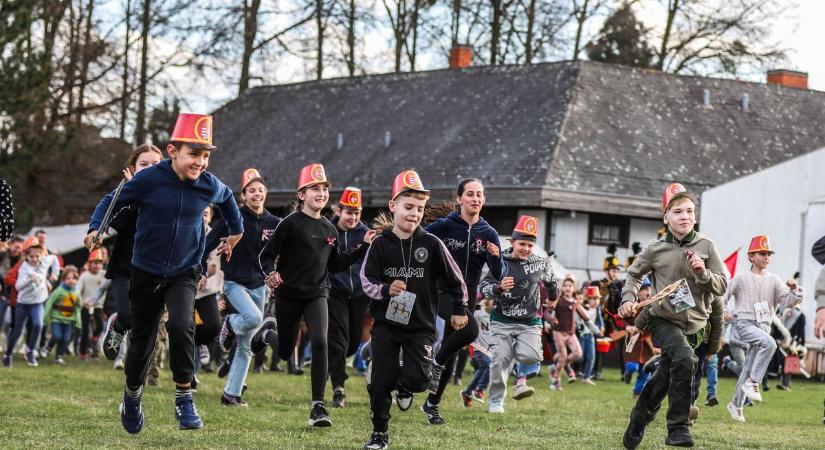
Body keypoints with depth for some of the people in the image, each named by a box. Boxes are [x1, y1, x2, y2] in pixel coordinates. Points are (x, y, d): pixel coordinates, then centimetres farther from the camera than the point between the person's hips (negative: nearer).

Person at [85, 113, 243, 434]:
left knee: (182, 326, -26)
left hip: (184, 273, 1)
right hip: (146, 272, 0)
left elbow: (226, 198, 16)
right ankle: (132, 395, 38)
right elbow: (112, 201, -7)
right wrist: (95, 228, -22)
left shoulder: (210, 186, -9)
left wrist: (236, 229, 27)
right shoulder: (149, 179, -18)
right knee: (141, 339, 11)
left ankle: (184, 398, -14)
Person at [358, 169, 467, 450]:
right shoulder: (380, 244, -4)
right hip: (386, 323, 0)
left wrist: (460, 309, 13)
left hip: (421, 325, 0)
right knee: (380, 380, 0)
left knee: (417, 380, -14)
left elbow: (453, 277, 7)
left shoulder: (431, 244, -4)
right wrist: (386, 289, -25)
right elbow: (366, 281, -6)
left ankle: (402, 383, 24)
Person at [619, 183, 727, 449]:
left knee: (664, 380, 10)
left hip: (694, 325, 3)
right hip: (662, 320, -3)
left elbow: (721, 287, -2)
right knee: (684, 359, -29)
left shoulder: (706, 247, -2)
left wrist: (703, 273, -20)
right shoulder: (655, 249, -3)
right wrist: (628, 299, -1)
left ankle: (639, 421, 36)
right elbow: (634, 274, 15)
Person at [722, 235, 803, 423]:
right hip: (744, 323, -5)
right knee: (769, 342, -32)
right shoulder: (741, 278, -2)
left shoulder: (774, 280, 7)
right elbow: (721, 297, 0)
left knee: (749, 369, 9)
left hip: (762, 326, 5)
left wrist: (795, 292, -18)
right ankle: (753, 382, -23)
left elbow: (788, 301, 0)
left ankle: (736, 405, 22)